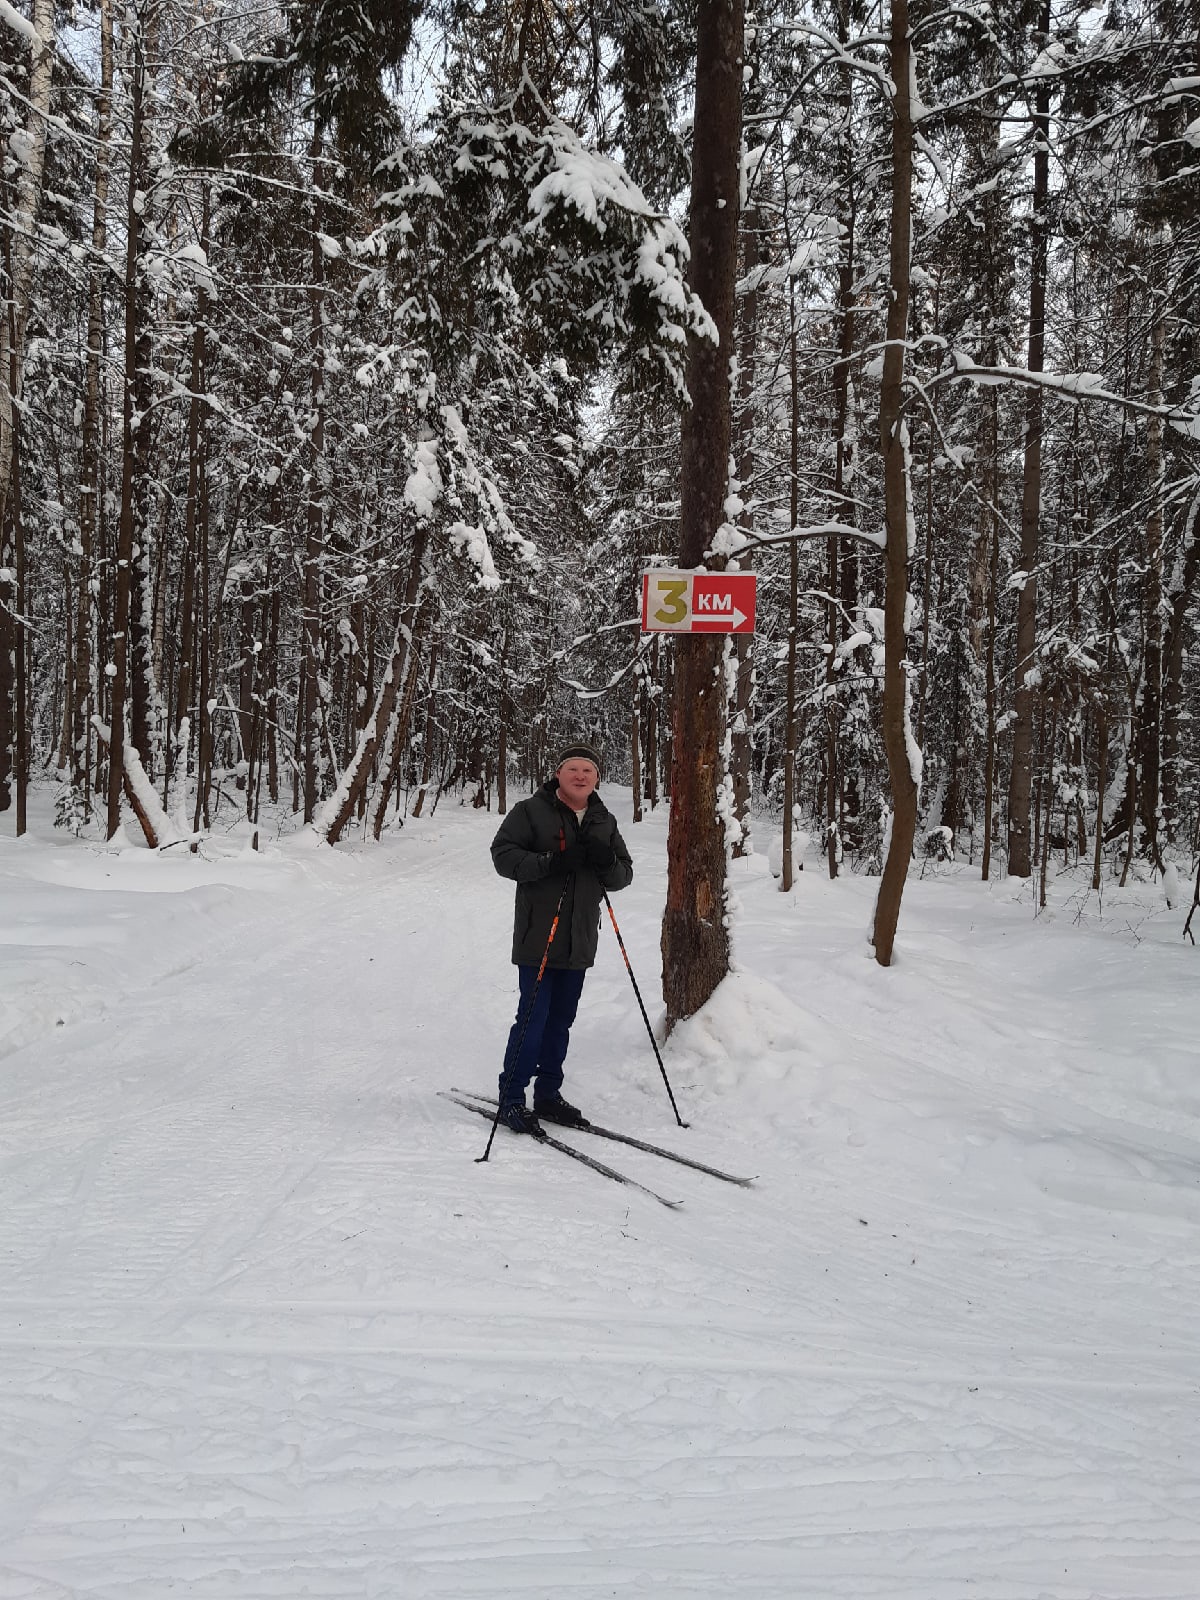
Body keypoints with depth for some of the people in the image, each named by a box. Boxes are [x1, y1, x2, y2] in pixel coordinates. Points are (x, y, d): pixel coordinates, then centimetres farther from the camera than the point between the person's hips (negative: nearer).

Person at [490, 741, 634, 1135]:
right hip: (538, 936, -5)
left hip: (579, 942, 5)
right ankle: (511, 1099, 2)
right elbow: (503, 854, -10)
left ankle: (548, 1095, 23)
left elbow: (624, 875, 14)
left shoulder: (605, 822, 13)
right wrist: (549, 863, -22)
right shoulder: (531, 812, -3)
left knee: (561, 1020, 12)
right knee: (533, 1018, -7)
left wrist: (607, 862, -9)